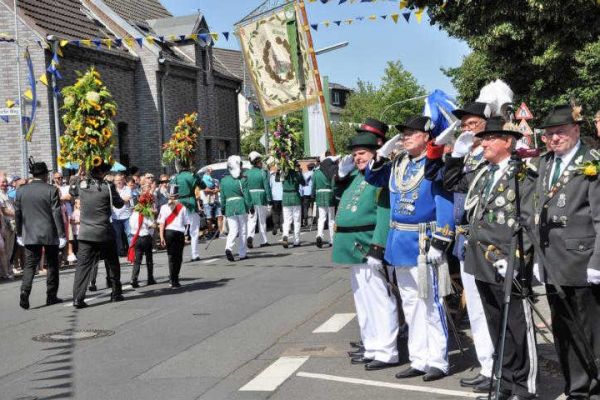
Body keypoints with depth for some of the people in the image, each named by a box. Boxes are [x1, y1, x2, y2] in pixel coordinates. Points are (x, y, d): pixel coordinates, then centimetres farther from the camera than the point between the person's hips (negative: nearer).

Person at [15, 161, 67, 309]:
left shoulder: (21, 191, 2)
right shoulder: (51, 190, -9)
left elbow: (17, 214, 7)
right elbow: (57, 214, -11)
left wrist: (19, 234, 16)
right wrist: (62, 234, -7)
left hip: (30, 235, 3)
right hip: (50, 234, -2)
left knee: (30, 265, 5)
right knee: (52, 265, 10)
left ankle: (24, 292, -16)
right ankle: (51, 296, 14)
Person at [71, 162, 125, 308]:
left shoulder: (81, 184, -2)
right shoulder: (108, 187, -12)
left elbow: (72, 191, 22)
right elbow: (119, 204, 2)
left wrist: (79, 175, 21)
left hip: (85, 233, 3)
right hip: (105, 234, -2)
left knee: (83, 265, 0)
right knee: (112, 264, 15)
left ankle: (78, 298, -9)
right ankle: (116, 293, 23)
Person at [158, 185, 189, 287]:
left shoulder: (164, 207, -2)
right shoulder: (182, 207, -1)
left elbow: (161, 223, -7)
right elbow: (186, 222, 1)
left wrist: (162, 237, -7)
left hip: (168, 233, 0)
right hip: (180, 233, 0)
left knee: (171, 257, 5)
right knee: (178, 257, 11)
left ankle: (174, 280, -1)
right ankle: (174, 278, 16)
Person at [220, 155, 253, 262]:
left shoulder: (224, 181, 4)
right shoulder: (242, 180, -7)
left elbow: (222, 197, 9)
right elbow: (247, 196, -7)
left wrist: (223, 208, 17)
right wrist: (251, 207, 2)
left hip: (229, 207, 2)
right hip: (242, 207, -2)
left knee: (232, 230, 3)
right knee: (243, 231, 8)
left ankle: (228, 248, -23)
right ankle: (242, 254, 12)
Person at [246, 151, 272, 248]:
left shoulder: (247, 173, 4)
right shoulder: (263, 173, -7)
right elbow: (267, 187, -10)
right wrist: (269, 199, -5)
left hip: (250, 198, 3)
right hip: (261, 198, -3)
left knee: (251, 220, 3)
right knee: (262, 220, 8)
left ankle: (250, 236, -21)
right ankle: (263, 241, 15)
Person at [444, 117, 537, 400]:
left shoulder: (523, 177, -10)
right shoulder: (481, 173, 12)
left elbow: (529, 223, -16)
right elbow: (452, 183, 28)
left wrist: (514, 260, -21)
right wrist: (457, 155, 15)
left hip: (507, 268, -8)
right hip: (483, 265, 8)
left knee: (518, 329, 2)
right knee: (496, 328, 16)